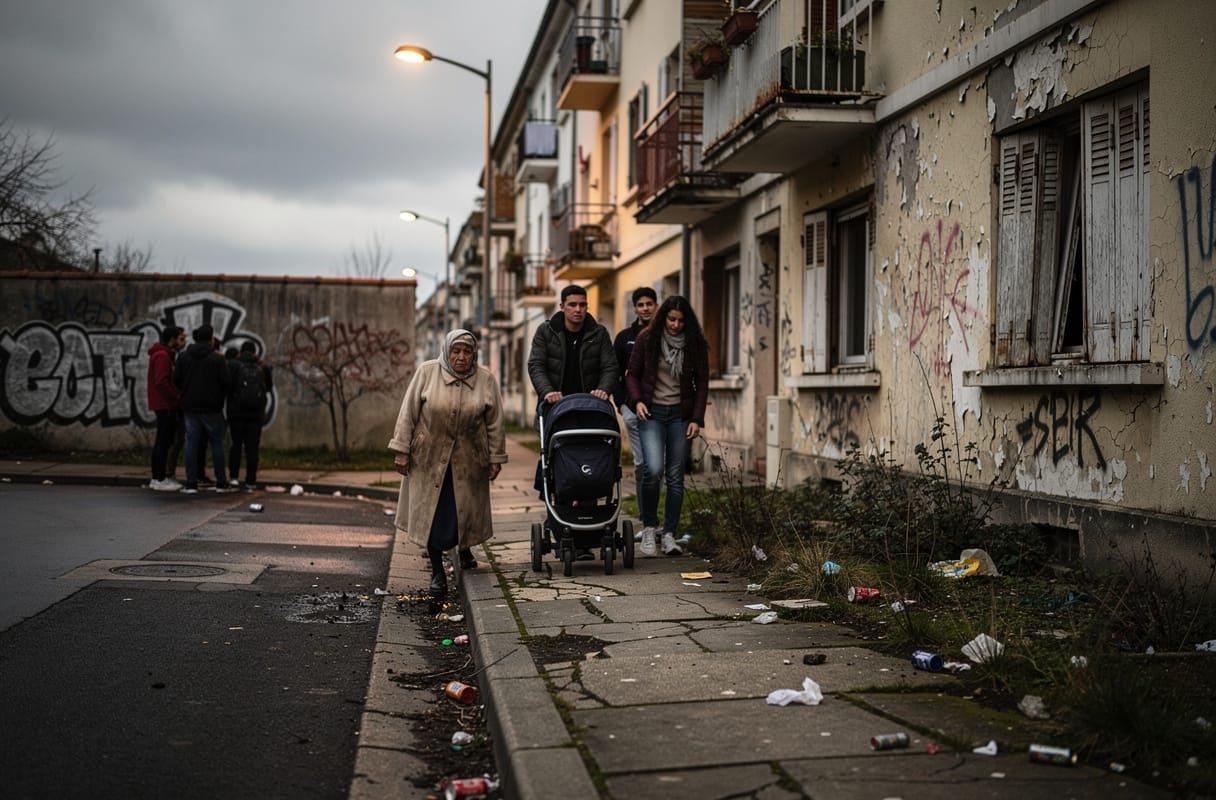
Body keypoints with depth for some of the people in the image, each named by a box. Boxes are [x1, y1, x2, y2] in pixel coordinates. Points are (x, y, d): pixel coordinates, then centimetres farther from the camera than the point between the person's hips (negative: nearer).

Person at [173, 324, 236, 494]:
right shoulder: (217, 359, -9)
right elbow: (227, 381, -12)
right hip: (212, 408, -3)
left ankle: (191, 483, 2)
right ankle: (221, 483, 7)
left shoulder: (183, 357, 2)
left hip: (190, 406, 3)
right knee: (217, 444, 6)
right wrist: (220, 397, 8)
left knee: (191, 444, 4)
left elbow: (176, 380, 1)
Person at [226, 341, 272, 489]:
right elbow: (268, 387, 13)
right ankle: (250, 480, 3)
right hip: (256, 413, 1)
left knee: (236, 444, 12)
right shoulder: (262, 367, 3)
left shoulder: (232, 364, -4)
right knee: (252, 447, 5)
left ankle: (234, 476, 5)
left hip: (236, 411, -1)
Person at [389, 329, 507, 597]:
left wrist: (496, 458, 2)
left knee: (465, 510, 9)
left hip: (469, 460, 1)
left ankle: (465, 549, 39)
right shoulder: (426, 372, -7)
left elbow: (495, 423, 2)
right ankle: (437, 571, 10)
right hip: (429, 457, -1)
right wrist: (401, 450, -6)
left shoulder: (486, 380, -2)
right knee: (432, 513, 0)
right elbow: (408, 412, -4)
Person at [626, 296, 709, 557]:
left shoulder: (695, 344, 3)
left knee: (675, 476, 2)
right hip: (651, 412, -2)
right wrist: (637, 401, -10)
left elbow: (702, 383, 6)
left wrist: (697, 419, -2)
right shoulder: (647, 339, -1)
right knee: (654, 470, -17)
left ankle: (669, 534, 11)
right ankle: (649, 526, 2)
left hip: (680, 415, 2)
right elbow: (632, 374, 6)